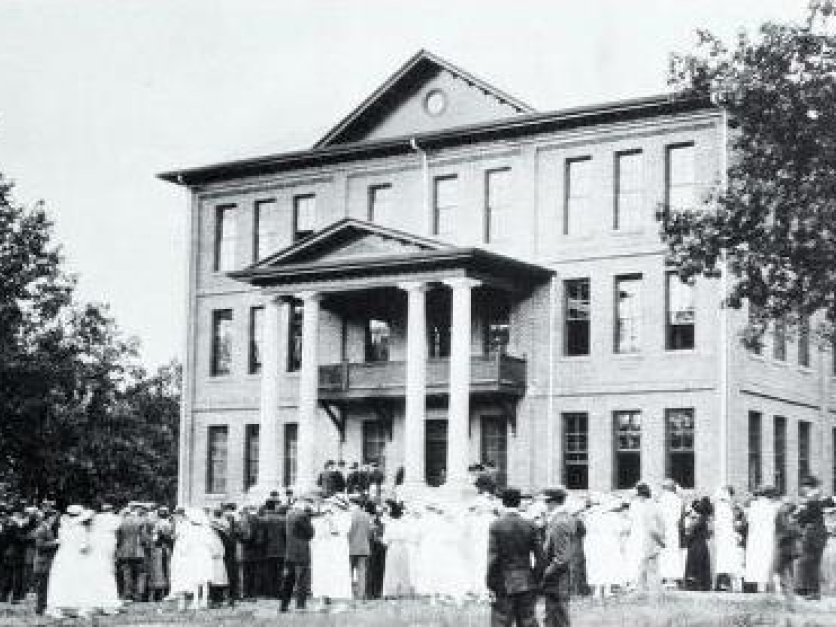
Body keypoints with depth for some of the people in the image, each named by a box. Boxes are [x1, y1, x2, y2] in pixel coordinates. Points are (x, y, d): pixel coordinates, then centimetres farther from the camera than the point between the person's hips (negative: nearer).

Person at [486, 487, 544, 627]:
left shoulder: (496, 526, -8)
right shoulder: (530, 526, 2)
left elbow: (493, 559, -11)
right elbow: (540, 558, 1)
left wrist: (491, 587, -5)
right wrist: (535, 583, 10)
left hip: (504, 585, -3)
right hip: (526, 585, 3)